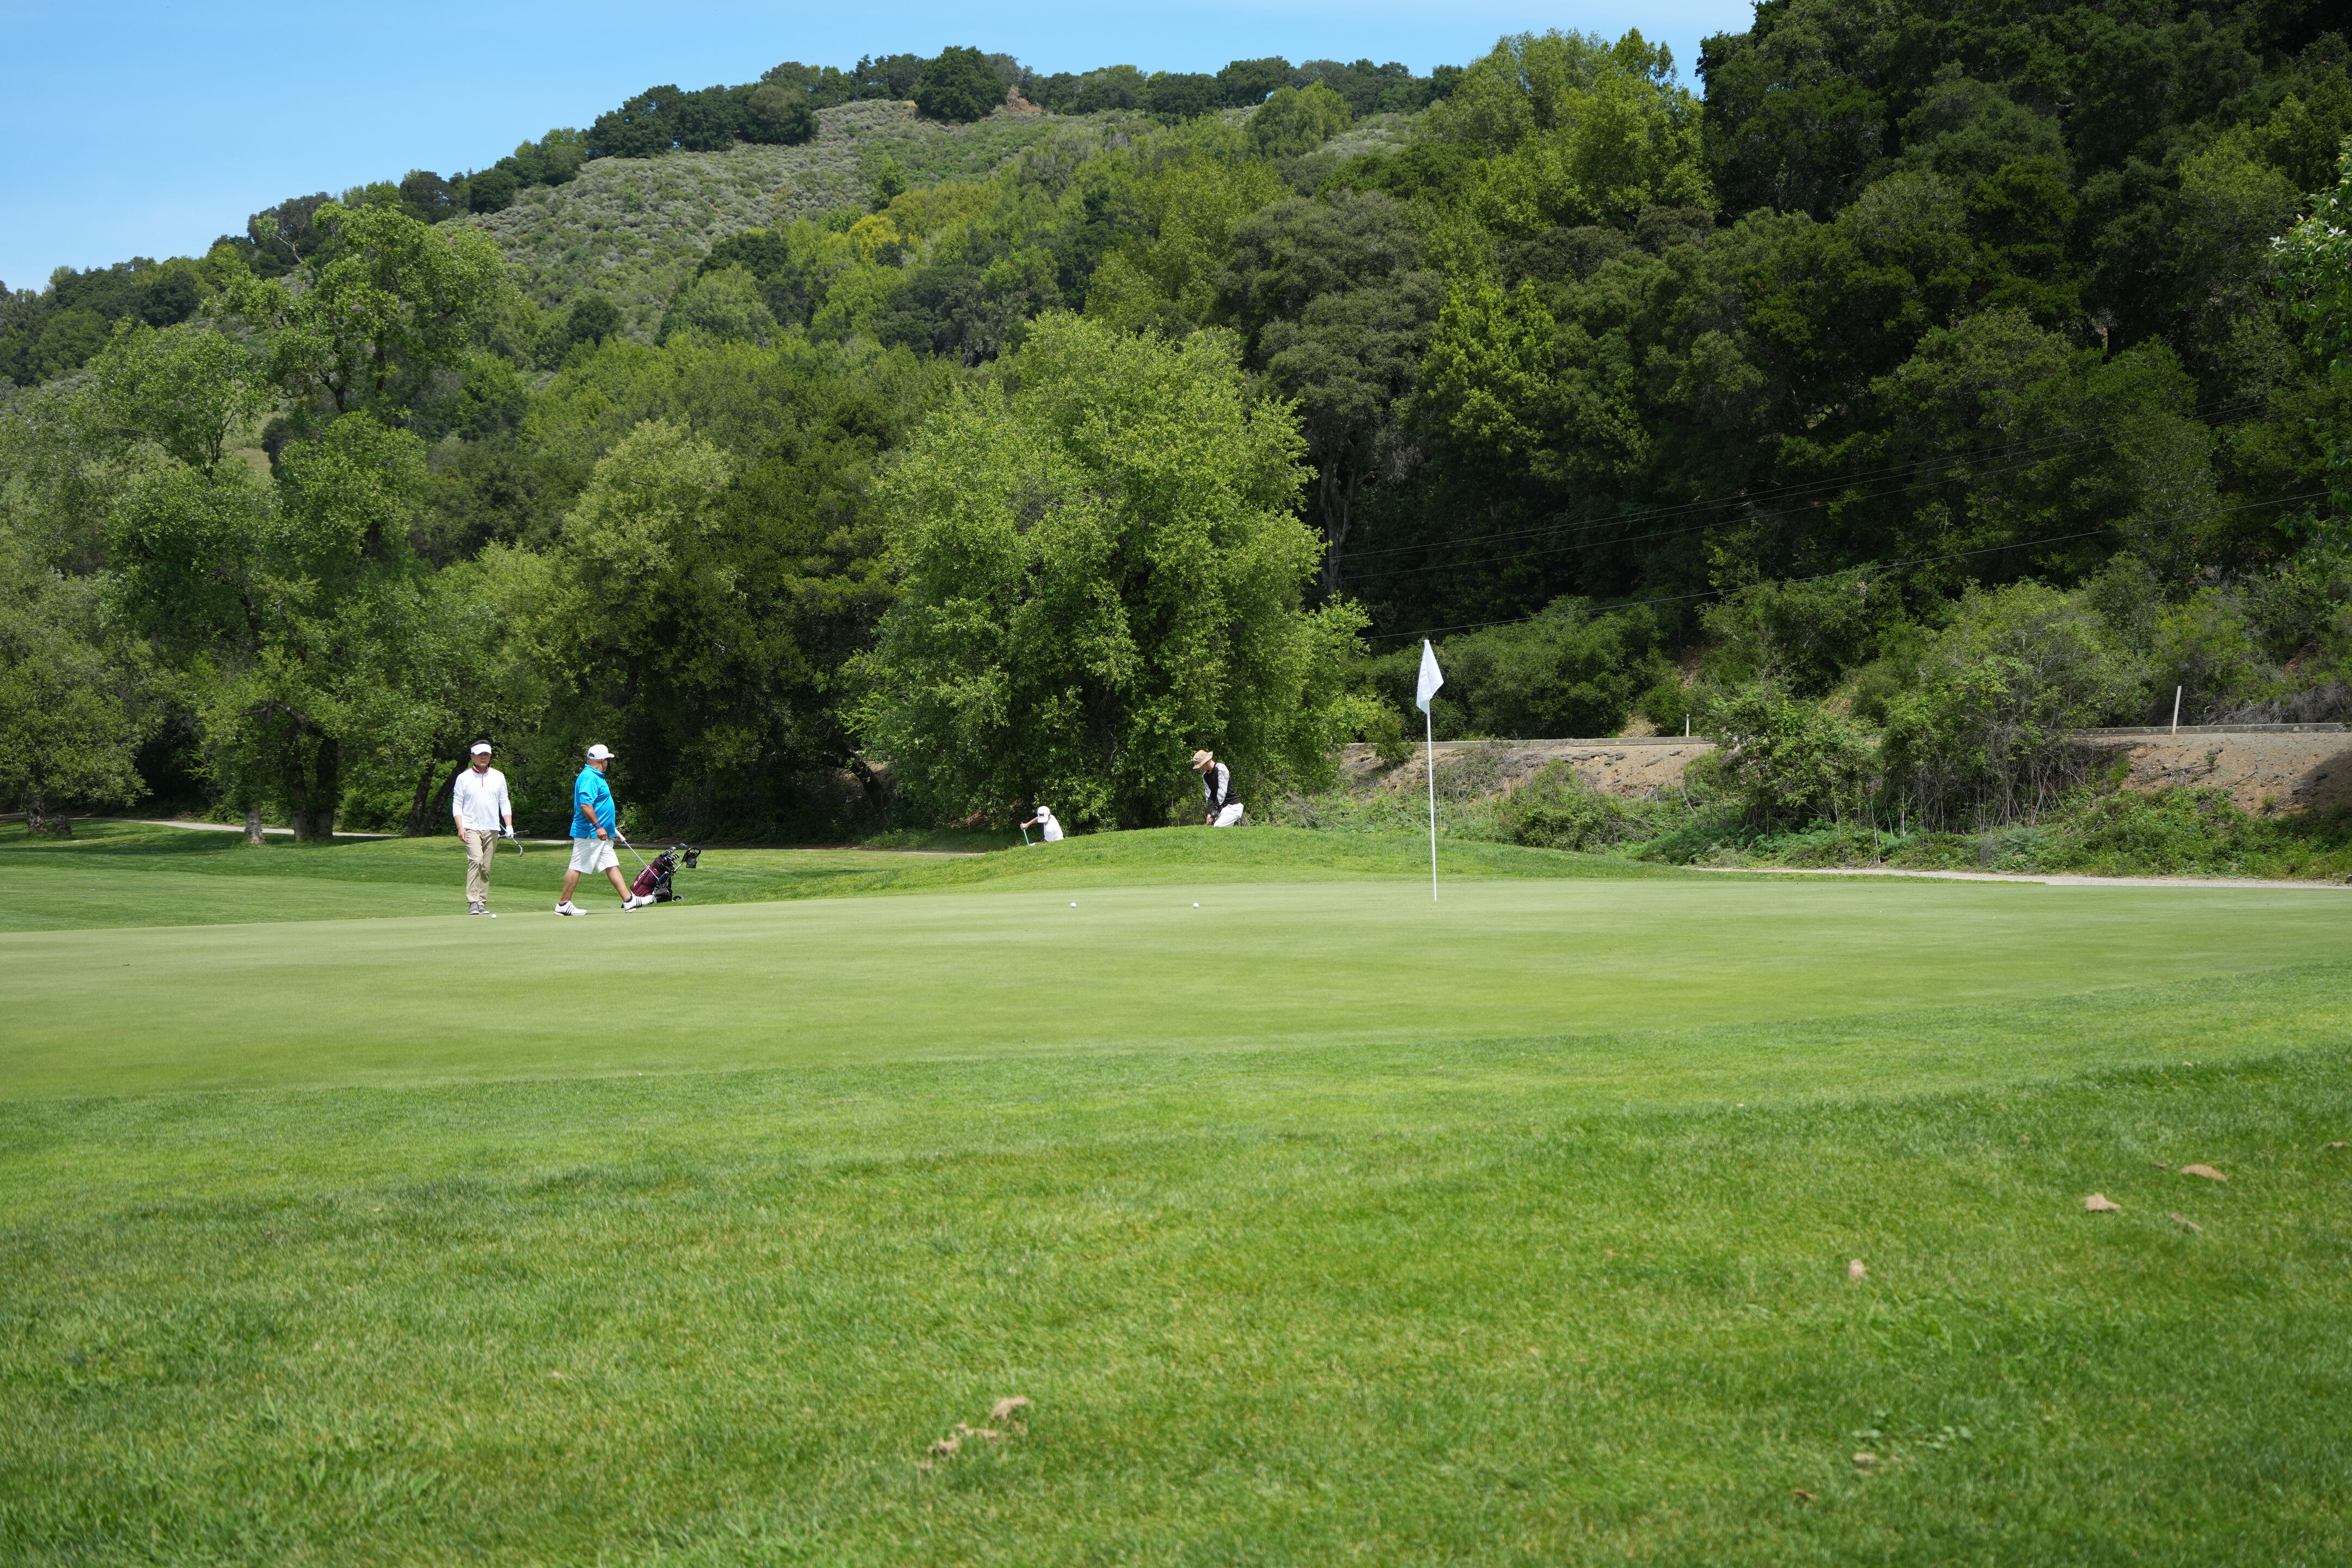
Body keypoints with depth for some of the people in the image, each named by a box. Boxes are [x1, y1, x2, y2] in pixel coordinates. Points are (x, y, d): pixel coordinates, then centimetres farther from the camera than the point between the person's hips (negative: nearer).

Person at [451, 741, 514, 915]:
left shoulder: (498, 777, 12)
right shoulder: (464, 778, 5)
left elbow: (504, 803, 14)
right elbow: (457, 804, 5)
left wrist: (509, 825, 3)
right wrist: (460, 827, -7)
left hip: (492, 829, 3)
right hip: (472, 828, -3)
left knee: (486, 867, 3)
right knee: (475, 860, -21)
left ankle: (482, 902, 9)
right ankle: (473, 902, -24)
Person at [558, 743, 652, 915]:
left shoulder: (594, 777, 17)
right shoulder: (590, 779, -18)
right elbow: (585, 805, -27)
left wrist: (610, 827, 30)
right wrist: (598, 827, -27)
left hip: (600, 834, 11)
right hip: (589, 833, -11)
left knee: (612, 865, 7)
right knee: (577, 867, -5)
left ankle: (629, 900, 6)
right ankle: (563, 905, 1)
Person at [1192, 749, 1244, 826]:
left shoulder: (1221, 768, -11)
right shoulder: (1205, 776, 12)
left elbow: (1222, 791, -19)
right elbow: (1209, 796, 6)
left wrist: (1216, 807, -24)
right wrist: (1210, 813, -8)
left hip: (1233, 807, -7)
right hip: (1221, 809, 7)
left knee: (1217, 828, -22)